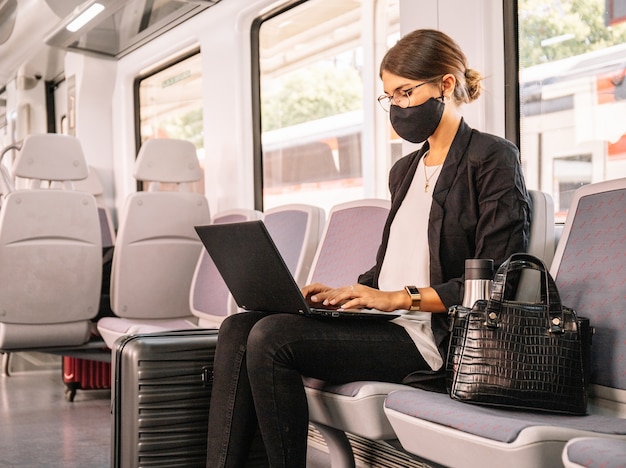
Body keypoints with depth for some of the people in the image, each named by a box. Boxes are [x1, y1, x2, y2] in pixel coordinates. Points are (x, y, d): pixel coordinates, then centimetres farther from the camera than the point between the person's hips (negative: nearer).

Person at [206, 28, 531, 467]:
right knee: (238, 328, -11)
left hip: (431, 336, -8)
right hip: (384, 323, 8)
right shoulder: (405, 170, 22)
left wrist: (399, 298, -17)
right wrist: (343, 292, 4)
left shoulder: (493, 158, -4)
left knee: (271, 337, -25)